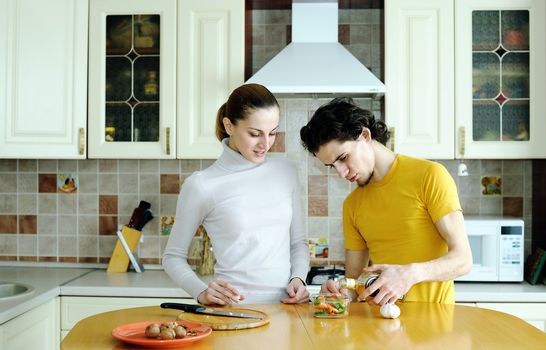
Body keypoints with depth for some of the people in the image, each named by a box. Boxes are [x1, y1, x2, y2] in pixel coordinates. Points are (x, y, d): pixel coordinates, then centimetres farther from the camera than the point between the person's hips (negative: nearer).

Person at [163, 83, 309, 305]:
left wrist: (298, 278, 2)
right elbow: (173, 256, 6)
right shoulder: (202, 185, -4)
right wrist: (202, 292, -10)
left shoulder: (285, 171, 9)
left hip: (286, 305, 4)